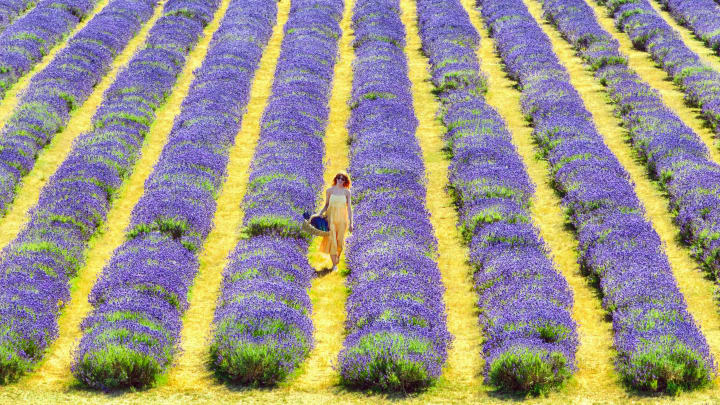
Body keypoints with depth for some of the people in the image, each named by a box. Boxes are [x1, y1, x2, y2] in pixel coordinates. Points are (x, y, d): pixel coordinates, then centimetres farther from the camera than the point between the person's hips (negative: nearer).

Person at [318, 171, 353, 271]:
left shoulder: (347, 192, 0)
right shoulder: (329, 190, 2)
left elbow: (349, 207, 0)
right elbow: (326, 205, 9)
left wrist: (351, 222, -3)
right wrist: (320, 214, -3)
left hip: (342, 218, 0)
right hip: (331, 217, 0)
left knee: (340, 240, 6)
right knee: (331, 240, -6)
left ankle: (338, 257, 34)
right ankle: (334, 264, -2)